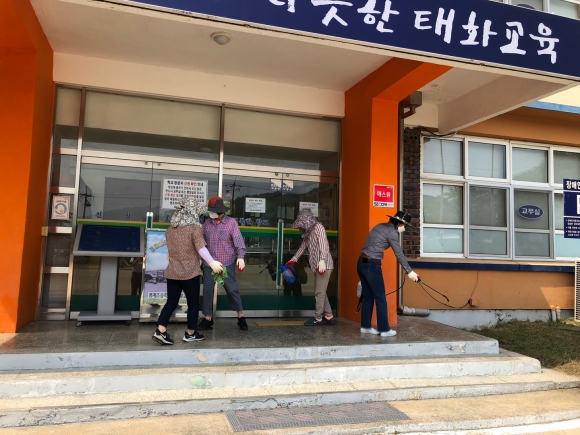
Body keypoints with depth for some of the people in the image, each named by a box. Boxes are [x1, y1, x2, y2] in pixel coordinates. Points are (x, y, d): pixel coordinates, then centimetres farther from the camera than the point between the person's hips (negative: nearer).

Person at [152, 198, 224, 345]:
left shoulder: (170, 230, 9)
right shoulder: (195, 228, -11)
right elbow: (201, 248, -25)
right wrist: (212, 263, -34)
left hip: (172, 272, 6)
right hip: (190, 273, -6)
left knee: (171, 302, 12)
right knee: (193, 303, 10)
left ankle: (160, 331, 1)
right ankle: (190, 333, 18)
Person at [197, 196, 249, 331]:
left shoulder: (231, 222, -7)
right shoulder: (207, 223, 4)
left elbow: (238, 240, -14)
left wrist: (240, 257, -26)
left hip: (227, 263, -4)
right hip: (209, 263, 4)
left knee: (232, 289, 1)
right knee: (207, 290, 7)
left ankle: (241, 317, 15)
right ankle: (208, 319, 19)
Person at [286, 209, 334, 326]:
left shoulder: (318, 227, -7)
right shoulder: (308, 232, 18)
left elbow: (323, 244, -17)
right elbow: (303, 246, 27)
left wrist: (322, 260, -27)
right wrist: (293, 260, 29)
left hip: (324, 265, -9)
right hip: (317, 266, 9)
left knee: (319, 292, -5)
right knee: (320, 292, 11)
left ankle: (318, 318, 2)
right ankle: (328, 316, 18)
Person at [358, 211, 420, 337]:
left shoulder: (380, 226, 17)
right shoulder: (392, 232, -9)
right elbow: (399, 254, -7)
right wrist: (409, 271, 0)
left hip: (362, 263, 9)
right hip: (372, 265, -8)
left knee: (368, 296, 14)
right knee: (380, 298, 1)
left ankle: (365, 326, 21)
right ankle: (384, 329, 8)